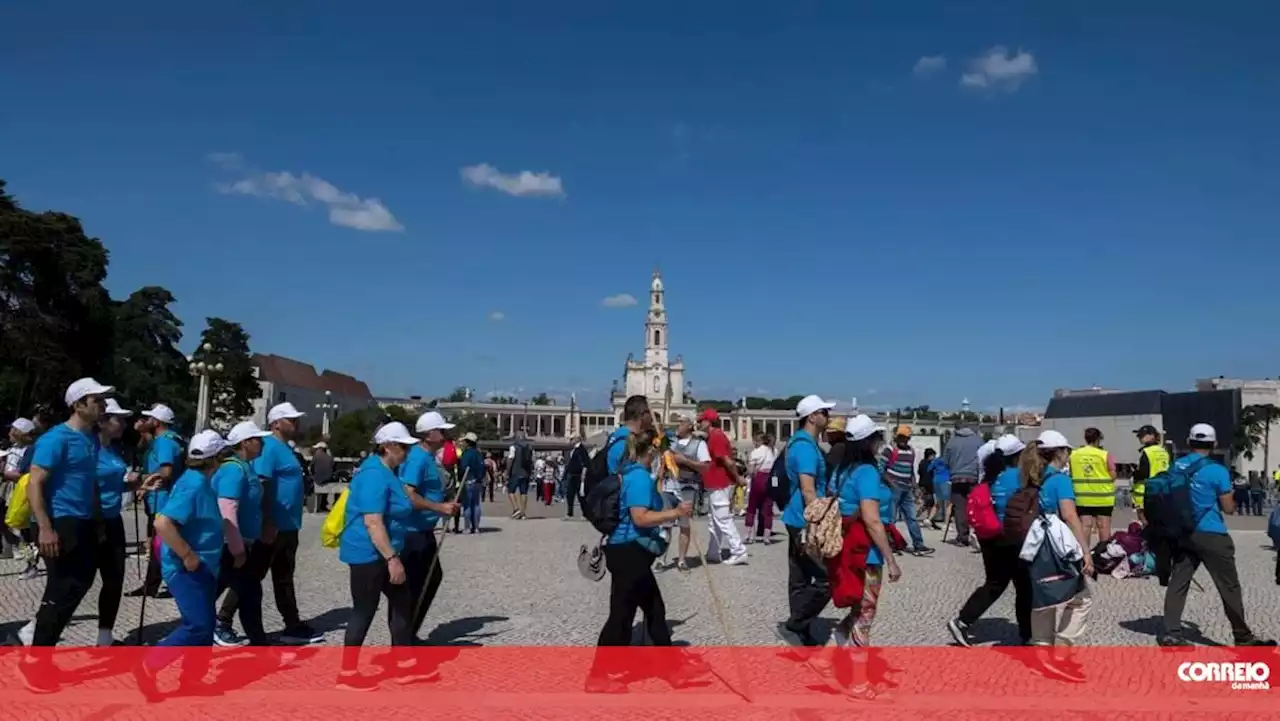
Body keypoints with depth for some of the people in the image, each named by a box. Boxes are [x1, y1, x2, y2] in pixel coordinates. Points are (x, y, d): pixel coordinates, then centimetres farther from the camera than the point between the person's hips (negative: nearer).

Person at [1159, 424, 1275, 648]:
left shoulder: (1176, 466, 3)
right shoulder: (1217, 470, -11)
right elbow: (1228, 508, -5)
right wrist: (1230, 500, 15)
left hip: (1183, 534, 5)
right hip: (1211, 536, -5)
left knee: (1178, 583, 6)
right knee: (1229, 587, 9)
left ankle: (1171, 633, 5)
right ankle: (1243, 637, 20)